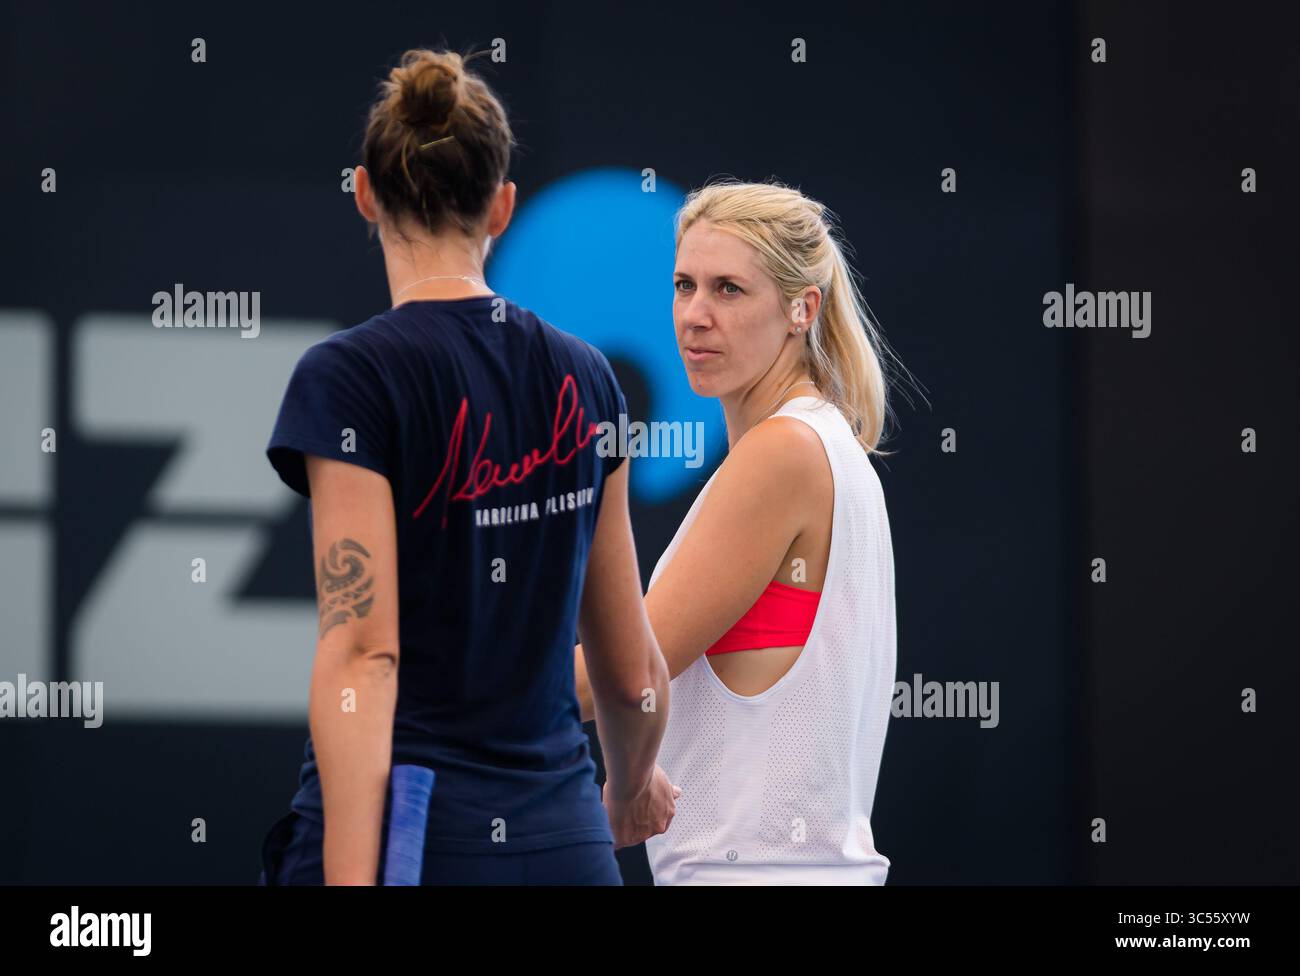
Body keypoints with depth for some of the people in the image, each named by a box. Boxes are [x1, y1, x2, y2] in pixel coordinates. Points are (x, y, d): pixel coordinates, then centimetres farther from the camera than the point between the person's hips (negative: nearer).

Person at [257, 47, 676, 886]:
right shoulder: (585, 378, 10)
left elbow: (363, 652, -15)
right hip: (561, 842, 5)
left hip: (407, 840, -5)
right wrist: (632, 789, 37)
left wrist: (350, 880, -18)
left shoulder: (353, 377, -7)